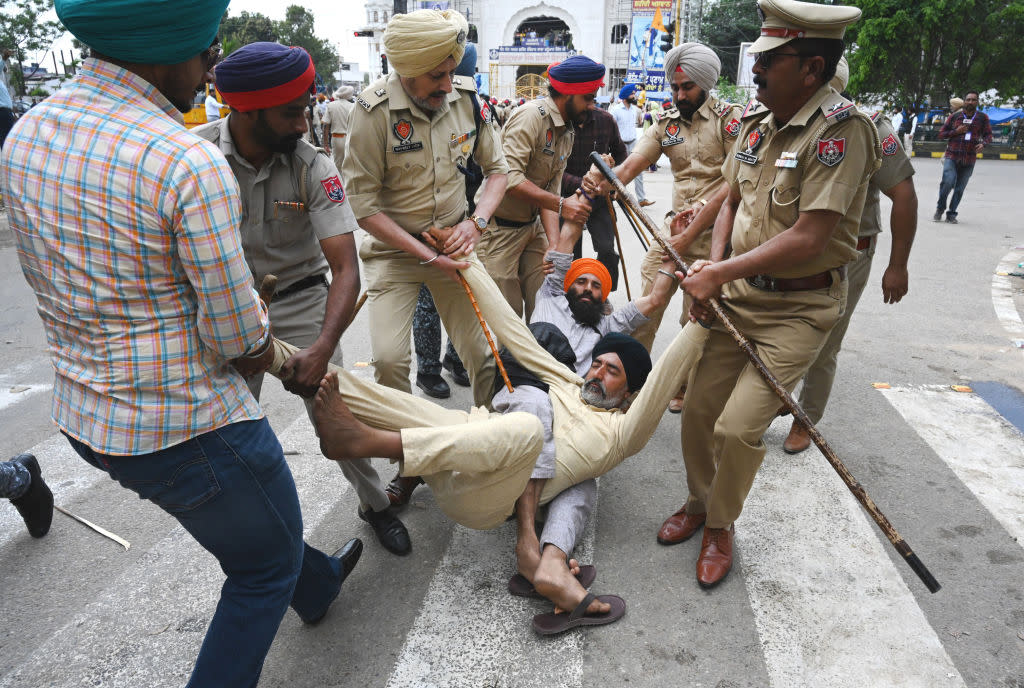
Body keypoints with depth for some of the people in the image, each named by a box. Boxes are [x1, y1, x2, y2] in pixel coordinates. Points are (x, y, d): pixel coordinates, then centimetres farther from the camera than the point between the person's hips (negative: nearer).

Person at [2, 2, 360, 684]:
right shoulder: (191, 164, -25)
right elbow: (237, 335, -23)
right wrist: (258, 338, 2)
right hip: (188, 428, -9)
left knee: (259, 523, 33)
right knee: (265, 565, 19)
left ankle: (317, 583, 60)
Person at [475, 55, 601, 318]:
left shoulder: (567, 133, 9)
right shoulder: (531, 115, -18)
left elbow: (550, 190, 2)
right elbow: (509, 176, -29)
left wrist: (555, 245, -12)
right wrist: (560, 204, -31)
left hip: (533, 226, 8)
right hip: (500, 229, -8)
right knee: (510, 313, -2)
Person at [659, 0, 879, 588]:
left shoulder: (841, 130, -18)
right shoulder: (757, 120, 5)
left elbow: (808, 239, -24)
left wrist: (719, 274, -19)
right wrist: (714, 263, -3)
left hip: (799, 308, -6)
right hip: (737, 293, 7)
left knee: (738, 427, -11)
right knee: (699, 404, 9)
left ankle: (721, 525, 18)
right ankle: (699, 501, 35)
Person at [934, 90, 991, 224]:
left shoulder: (982, 118, 6)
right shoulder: (954, 117, 5)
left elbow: (988, 135, 8)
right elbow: (941, 134, 8)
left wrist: (983, 144, -14)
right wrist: (956, 131, -9)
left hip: (969, 160, 2)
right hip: (951, 156, -2)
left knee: (960, 188, 5)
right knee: (948, 182, -20)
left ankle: (951, 214, 16)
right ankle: (940, 208, 2)